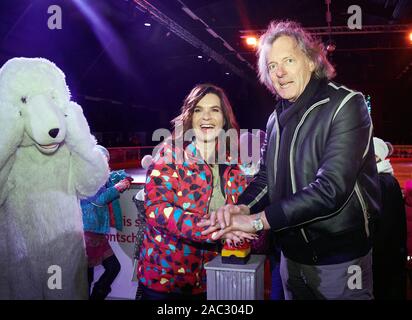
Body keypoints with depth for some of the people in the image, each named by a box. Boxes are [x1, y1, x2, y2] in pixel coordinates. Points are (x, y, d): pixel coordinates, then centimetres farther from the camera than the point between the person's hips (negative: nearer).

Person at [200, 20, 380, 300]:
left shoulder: (346, 104, -16)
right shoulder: (276, 118, 7)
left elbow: (330, 189, -26)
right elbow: (267, 177, 9)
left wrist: (257, 220, -25)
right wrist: (242, 208, -13)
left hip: (340, 258, -6)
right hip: (292, 256, 6)